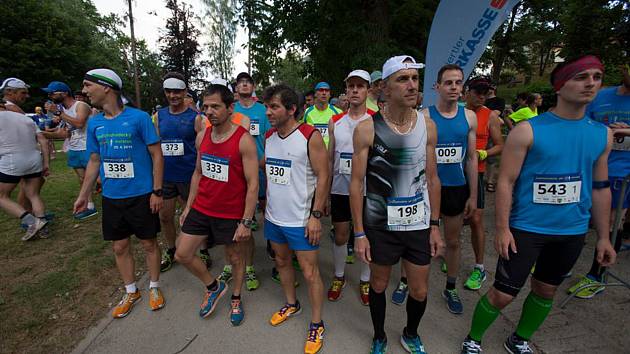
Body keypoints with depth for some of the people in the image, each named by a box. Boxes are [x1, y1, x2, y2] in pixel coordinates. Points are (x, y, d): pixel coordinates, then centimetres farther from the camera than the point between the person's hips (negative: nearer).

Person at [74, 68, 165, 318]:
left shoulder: (139, 117, -10)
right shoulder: (94, 123, 6)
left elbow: (157, 155, -9)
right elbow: (94, 161, 14)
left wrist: (157, 192, -12)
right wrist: (83, 195, 14)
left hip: (141, 195, -5)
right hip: (111, 197, 5)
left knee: (149, 243, 8)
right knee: (119, 247, 13)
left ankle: (154, 287, 29)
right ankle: (131, 292, 33)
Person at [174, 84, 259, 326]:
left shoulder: (244, 140, -17)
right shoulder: (202, 136, 2)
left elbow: (253, 184, -18)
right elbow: (198, 173, 13)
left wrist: (246, 222, -19)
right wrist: (188, 206, 12)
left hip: (231, 215, -6)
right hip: (201, 210, 6)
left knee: (235, 259, 13)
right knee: (182, 254, 11)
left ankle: (236, 299, 41)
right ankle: (214, 287, 36)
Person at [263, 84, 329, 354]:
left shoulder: (310, 136, -14)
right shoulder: (269, 137, 6)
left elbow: (323, 176, -14)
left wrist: (316, 215, -17)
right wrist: (266, 207, 15)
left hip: (301, 220, -6)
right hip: (274, 217, 7)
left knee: (310, 272, 4)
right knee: (282, 262, 21)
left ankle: (316, 324, 25)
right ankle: (291, 304, 46)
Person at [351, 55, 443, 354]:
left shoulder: (428, 125, -2)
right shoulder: (366, 129, -13)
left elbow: (432, 179, 5)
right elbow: (357, 183, -10)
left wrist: (435, 225, 5)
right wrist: (359, 233, -10)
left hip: (419, 223, 3)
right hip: (380, 225, -3)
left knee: (420, 291, 15)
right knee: (378, 284, 17)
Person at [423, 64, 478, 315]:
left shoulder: (469, 117, 3)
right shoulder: (424, 117, -8)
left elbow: (472, 158, 6)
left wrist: (473, 195, 3)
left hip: (457, 188, 3)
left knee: (454, 241, 15)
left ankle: (450, 289, 35)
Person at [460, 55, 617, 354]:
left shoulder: (602, 134, 4)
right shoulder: (528, 130, -13)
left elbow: (600, 188, 11)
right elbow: (506, 182, -14)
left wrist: (603, 236, 12)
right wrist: (502, 228, -17)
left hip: (573, 231, 6)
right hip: (526, 228, -5)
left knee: (546, 290, 20)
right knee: (503, 294, 0)